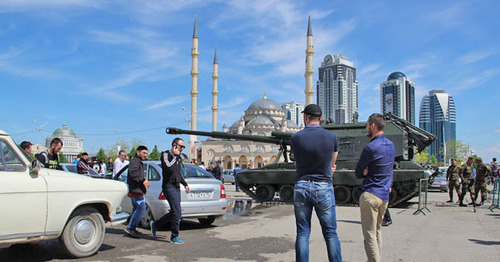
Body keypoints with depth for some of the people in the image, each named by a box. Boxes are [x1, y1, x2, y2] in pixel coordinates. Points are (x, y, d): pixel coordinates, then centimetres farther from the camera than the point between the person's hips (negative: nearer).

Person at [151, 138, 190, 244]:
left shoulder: (178, 157, 17)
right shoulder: (165, 154, -8)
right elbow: (169, 168, -27)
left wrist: (185, 184, 22)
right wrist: (175, 156, -17)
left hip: (177, 187, 9)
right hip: (169, 187, -9)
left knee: (175, 212, 11)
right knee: (177, 212, -12)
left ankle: (155, 224, 28)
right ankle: (174, 236, 0)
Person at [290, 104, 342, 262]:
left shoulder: (295, 138, -5)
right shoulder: (331, 137, -5)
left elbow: (299, 161, 7)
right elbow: (333, 164, 9)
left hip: (301, 187, 1)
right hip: (324, 189, 0)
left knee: (302, 233, 8)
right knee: (330, 233, 9)